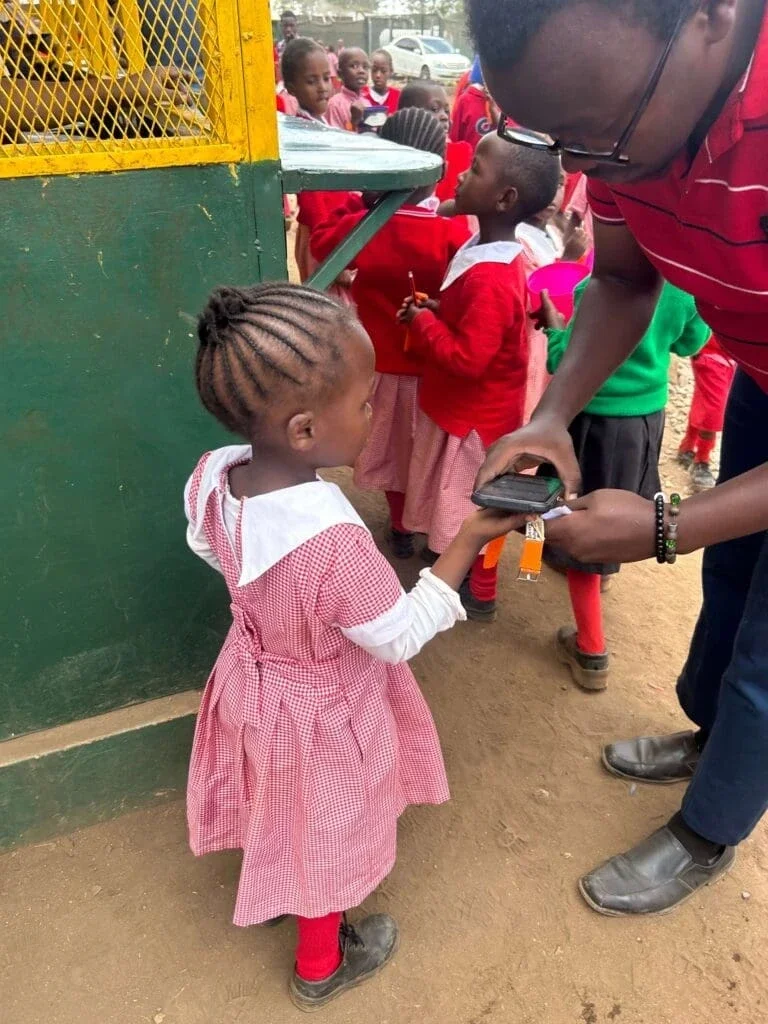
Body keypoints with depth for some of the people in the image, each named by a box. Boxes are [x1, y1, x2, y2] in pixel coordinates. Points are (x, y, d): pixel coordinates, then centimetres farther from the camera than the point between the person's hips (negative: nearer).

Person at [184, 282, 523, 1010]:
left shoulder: (212, 478, -21)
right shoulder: (333, 543, -42)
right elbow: (403, 636, -26)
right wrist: (470, 539, -24)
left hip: (252, 684, 6)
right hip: (320, 717, -6)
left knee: (279, 811, 33)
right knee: (321, 837, 22)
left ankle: (268, 892, 63)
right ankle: (320, 967, 50)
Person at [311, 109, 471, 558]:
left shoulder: (364, 225, -17)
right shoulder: (454, 230, -23)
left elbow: (321, 242, 4)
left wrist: (358, 207, 8)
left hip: (385, 357, 2)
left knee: (394, 444, 22)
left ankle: (402, 526, 39)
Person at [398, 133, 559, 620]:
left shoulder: (489, 279, -31)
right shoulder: (492, 254, 0)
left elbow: (466, 358, -32)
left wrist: (422, 323, -19)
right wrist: (437, 309, -3)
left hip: (474, 414, -10)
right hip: (470, 406, 10)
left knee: (468, 504, 9)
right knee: (465, 501, 26)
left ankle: (478, 594, 30)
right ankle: (469, 576, 47)